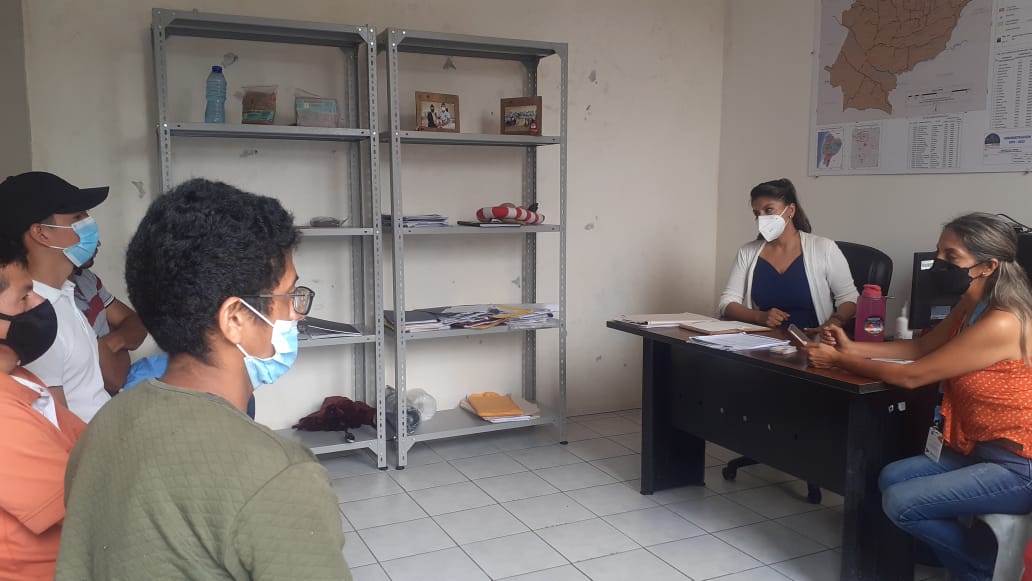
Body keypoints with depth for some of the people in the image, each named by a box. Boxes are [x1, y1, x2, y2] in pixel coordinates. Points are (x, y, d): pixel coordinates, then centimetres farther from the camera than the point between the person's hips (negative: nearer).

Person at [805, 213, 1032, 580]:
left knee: (901, 504, -15)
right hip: (981, 451, 10)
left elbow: (911, 376, -23)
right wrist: (851, 348, 0)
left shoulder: (1001, 324, -27)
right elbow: (922, 346, 14)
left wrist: (839, 361, -13)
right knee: (891, 478, 6)